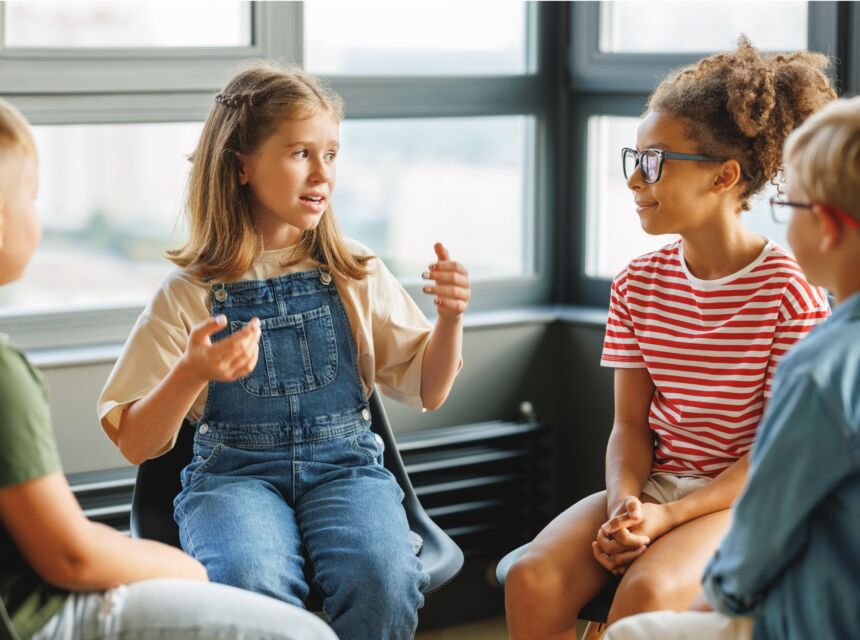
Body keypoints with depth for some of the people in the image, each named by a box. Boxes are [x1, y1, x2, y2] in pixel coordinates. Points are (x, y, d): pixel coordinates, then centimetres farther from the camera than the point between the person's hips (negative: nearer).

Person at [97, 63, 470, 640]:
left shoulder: (358, 277, 9)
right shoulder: (189, 294, 2)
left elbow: (427, 390, 12)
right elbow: (135, 443, 0)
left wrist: (450, 319, -7)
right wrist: (192, 373, -19)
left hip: (344, 466, 2)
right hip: (232, 471, -1)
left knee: (384, 578, -32)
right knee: (250, 585, -36)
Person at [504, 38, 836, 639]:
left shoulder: (791, 291, -9)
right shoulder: (638, 284, 8)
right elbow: (631, 423, 7)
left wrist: (671, 516, -20)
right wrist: (624, 506, -15)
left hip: (745, 498, -5)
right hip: (651, 485, 5)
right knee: (532, 580, -22)